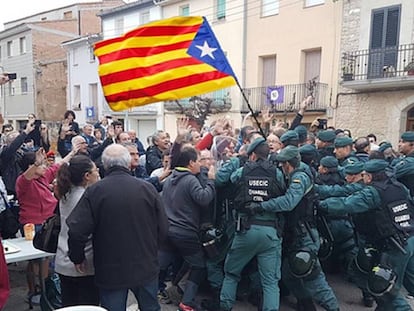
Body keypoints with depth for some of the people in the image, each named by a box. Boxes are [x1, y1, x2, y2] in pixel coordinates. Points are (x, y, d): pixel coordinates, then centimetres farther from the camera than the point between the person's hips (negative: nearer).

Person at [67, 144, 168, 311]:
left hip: (110, 271, -1)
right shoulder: (147, 188, -10)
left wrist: (77, 258, 3)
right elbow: (163, 228, -5)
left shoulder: (94, 191, -14)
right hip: (146, 267, 2)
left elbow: (77, 231, -16)